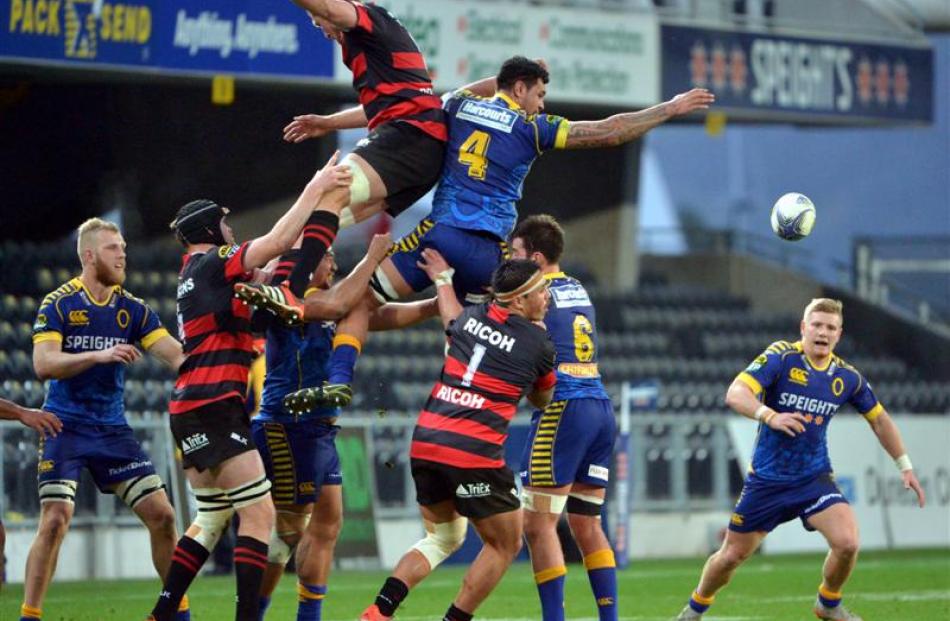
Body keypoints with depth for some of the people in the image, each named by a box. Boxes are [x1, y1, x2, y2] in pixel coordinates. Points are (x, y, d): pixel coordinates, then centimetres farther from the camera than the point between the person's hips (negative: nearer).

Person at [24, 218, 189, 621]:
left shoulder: (132, 309, 5)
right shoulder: (58, 305, -7)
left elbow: (176, 355, -1)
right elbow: (43, 364, -18)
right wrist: (99, 355, -30)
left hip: (113, 429, 4)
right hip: (65, 427, -4)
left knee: (161, 514, -2)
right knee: (55, 520, -16)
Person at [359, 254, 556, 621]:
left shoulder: (471, 317, 11)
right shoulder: (538, 344, -2)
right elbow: (542, 399, 18)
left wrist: (442, 280, 55)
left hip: (425, 442, 7)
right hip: (474, 454, -7)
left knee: (442, 538, 23)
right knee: (505, 546, 12)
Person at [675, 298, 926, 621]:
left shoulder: (847, 376, -2)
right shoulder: (781, 357, -14)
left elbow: (880, 420, 14)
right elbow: (736, 394, -26)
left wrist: (905, 466, 13)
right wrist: (770, 416, -44)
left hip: (814, 479, 2)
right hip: (766, 481, -2)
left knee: (847, 543, -20)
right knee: (731, 555, 7)